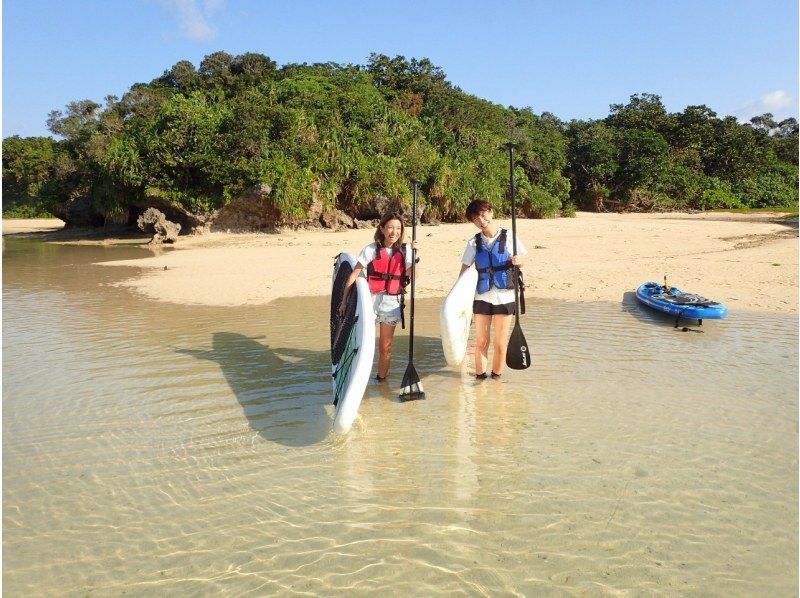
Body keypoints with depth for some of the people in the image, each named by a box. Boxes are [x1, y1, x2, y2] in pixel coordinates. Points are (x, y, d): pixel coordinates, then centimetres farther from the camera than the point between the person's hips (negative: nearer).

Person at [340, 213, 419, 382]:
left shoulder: (405, 250, 3)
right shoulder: (371, 250, -5)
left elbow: (412, 277, -4)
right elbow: (354, 275, -5)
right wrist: (344, 300, -6)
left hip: (392, 303, 2)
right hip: (370, 299, -2)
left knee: (385, 347, 11)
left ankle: (381, 378, 27)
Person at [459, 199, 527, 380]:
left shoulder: (508, 236, -2)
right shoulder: (474, 242, 1)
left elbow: (520, 262, 10)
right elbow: (465, 270, 1)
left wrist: (517, 261, -15)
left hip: (504, 297, -1)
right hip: (481, 297, 1)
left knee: (500, 343, 5)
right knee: (481, 342, 8)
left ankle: (497, 377, 20)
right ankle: (480, 377, 21)